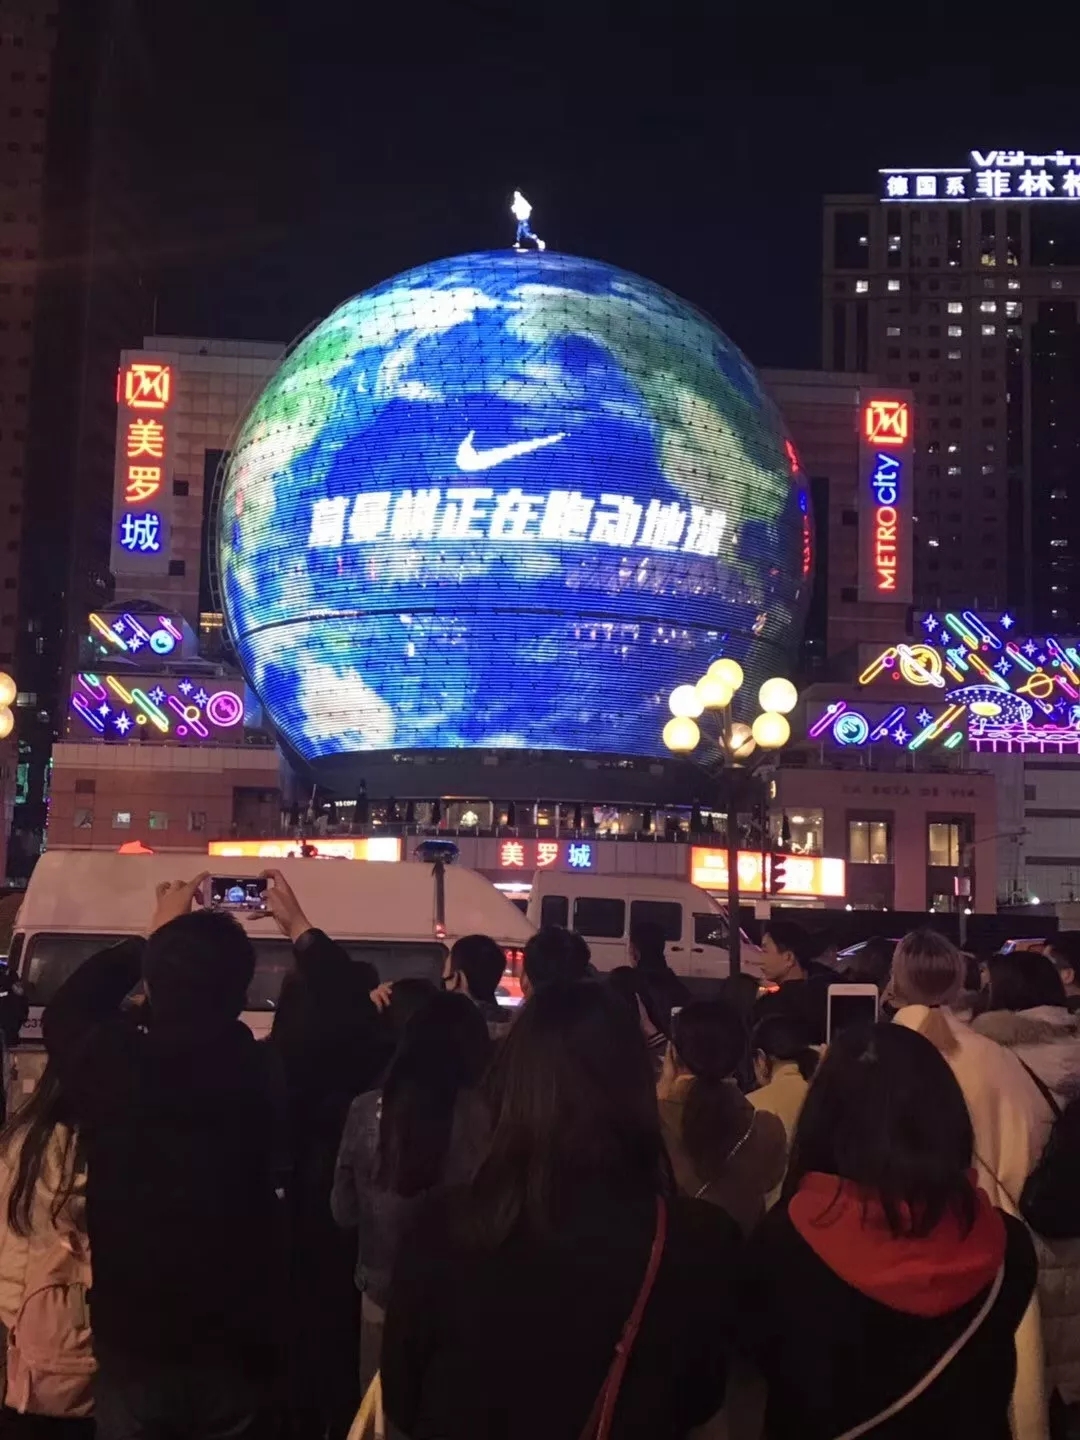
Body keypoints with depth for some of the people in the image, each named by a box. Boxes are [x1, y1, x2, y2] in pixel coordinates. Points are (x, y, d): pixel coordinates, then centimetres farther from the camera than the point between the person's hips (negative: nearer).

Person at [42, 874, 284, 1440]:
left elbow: (64, 1011, 5)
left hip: (132, 1348, 0)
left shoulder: (108, 1063, -19)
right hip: (236, 1351, 0)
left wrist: (154, 936, 12)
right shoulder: (267, 1074, -19)